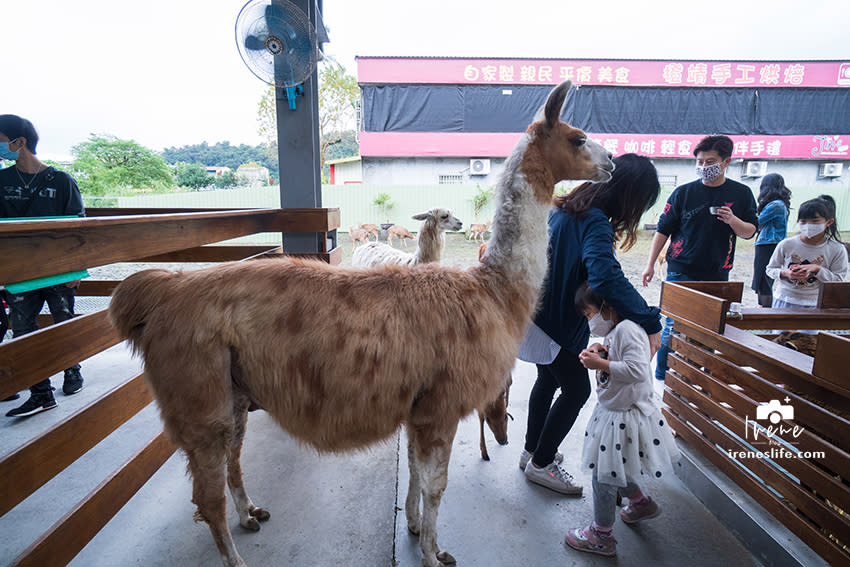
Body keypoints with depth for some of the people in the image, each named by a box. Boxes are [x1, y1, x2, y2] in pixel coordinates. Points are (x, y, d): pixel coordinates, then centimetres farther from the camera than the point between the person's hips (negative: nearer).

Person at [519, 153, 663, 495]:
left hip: (537, 310, 9)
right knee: (577, 389, 7)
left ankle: (532, 451, 40)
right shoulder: (595, 223, -25)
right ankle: (541, 464, 21)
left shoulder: (564, 208, 4)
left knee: (549, 379, 24)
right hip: (553, 323, -9)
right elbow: (606, 278, -40)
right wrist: (650, 322, -36)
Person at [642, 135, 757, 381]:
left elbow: (750, 232, 7)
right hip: (681, 271, -2)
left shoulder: (741, 193, 4)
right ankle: (662, 375, 13)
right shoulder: (683, 192, -1)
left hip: (717, 274, 2)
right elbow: (663, 230, 2)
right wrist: (651, 264, -2)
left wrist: (733, 220, -15)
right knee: (674, 324, -1)